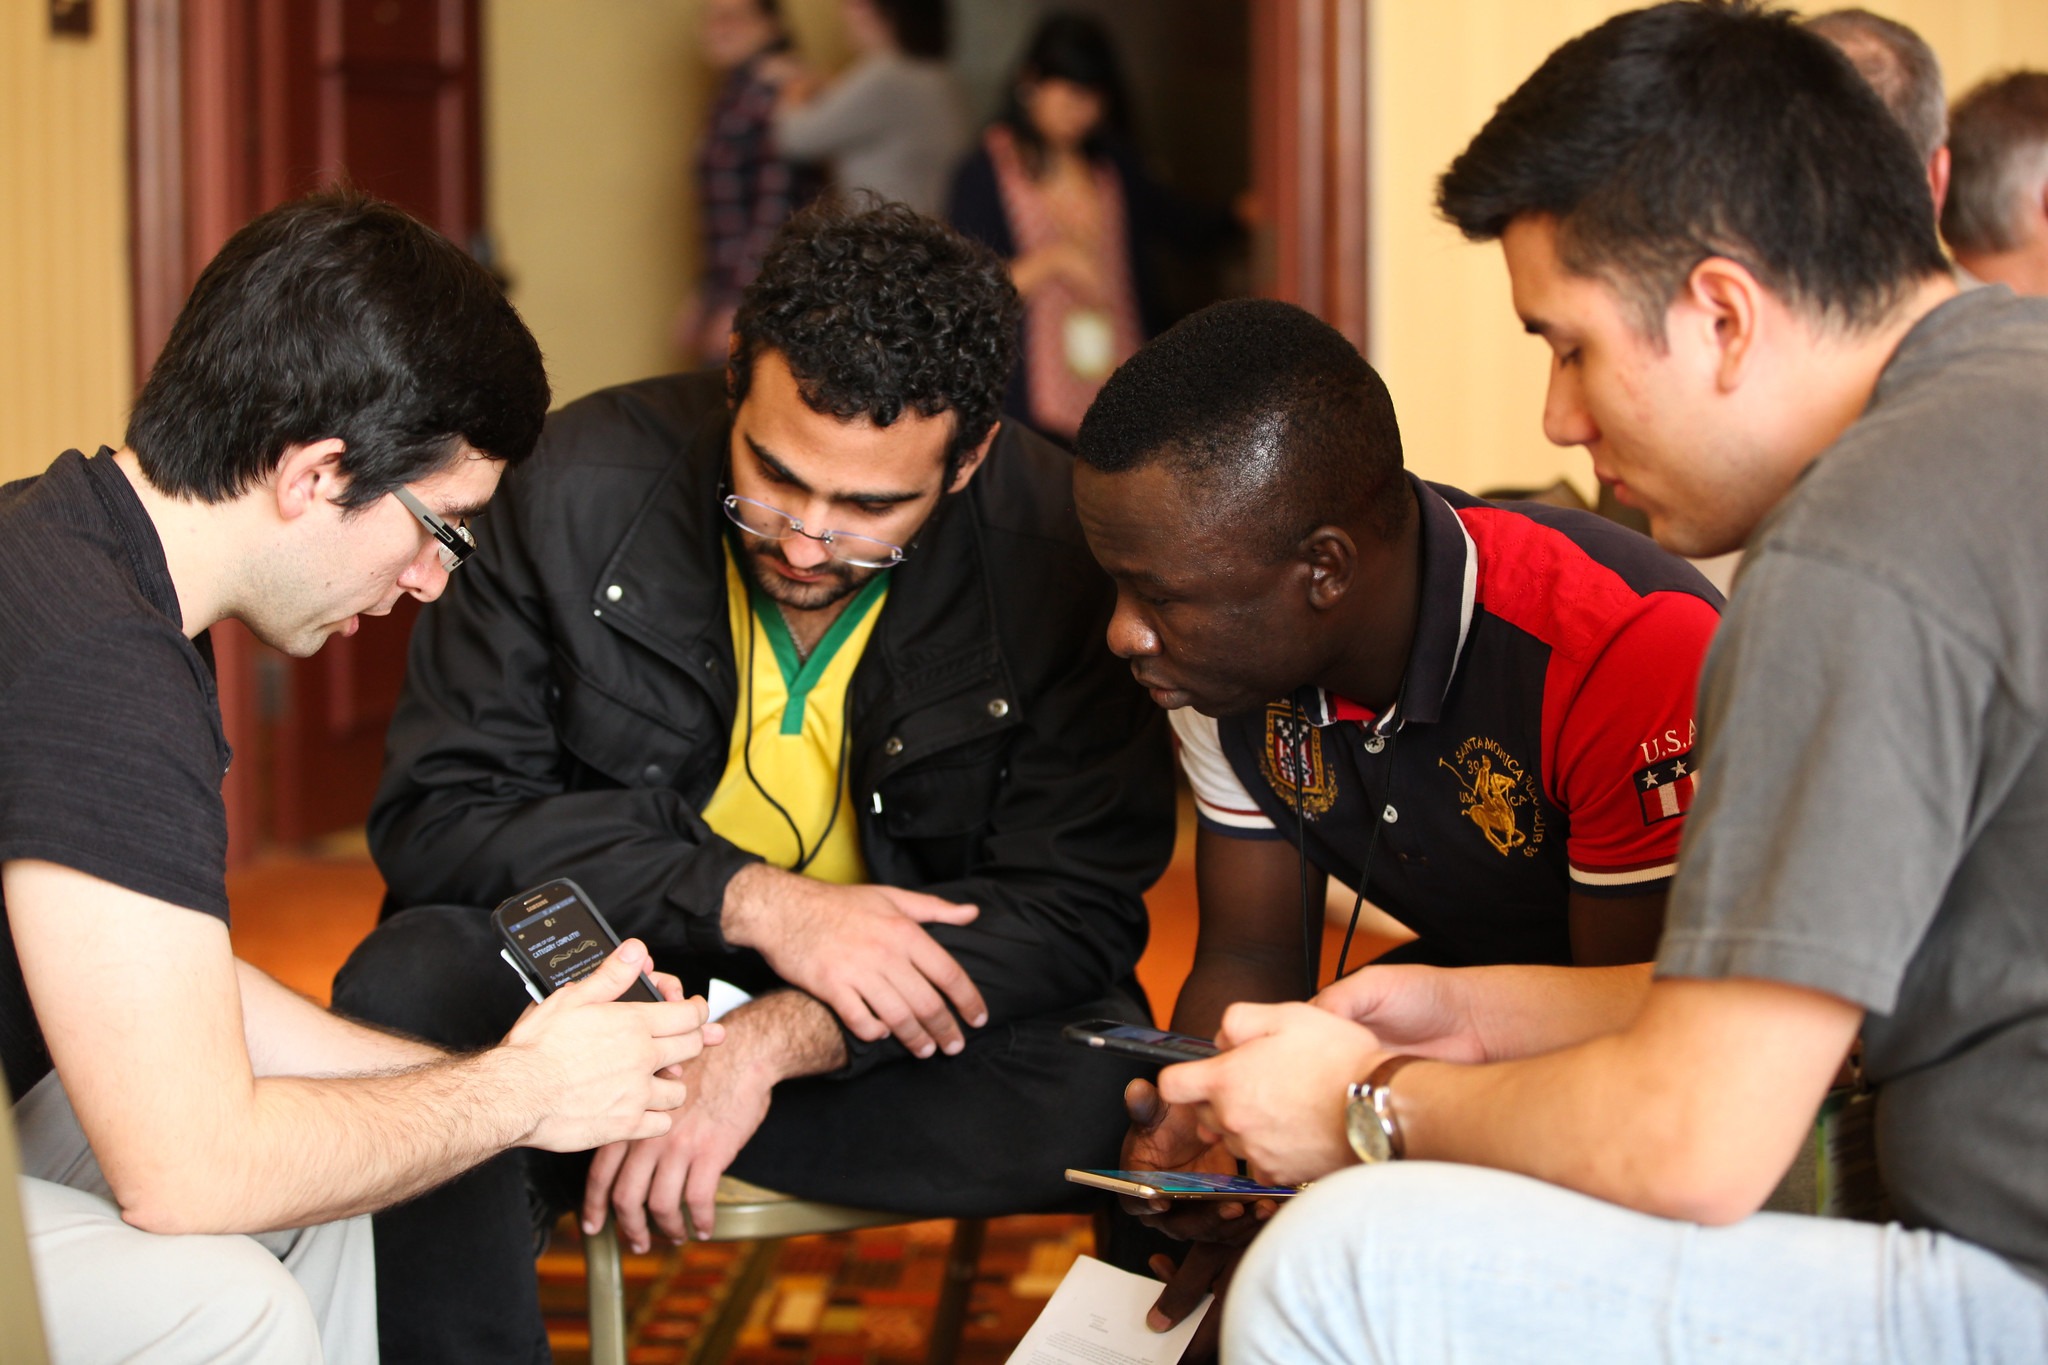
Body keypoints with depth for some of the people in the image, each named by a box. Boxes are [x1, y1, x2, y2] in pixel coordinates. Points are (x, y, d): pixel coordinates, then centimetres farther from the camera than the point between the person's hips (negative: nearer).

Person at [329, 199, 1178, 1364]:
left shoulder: (1059, 541, -15)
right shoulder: (587, 486, -14)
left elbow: (1076, 903, -14)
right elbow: (435, 811, -12)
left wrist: (777, 1041, -27)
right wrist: (752, 903, -24)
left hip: (899, 1004, 0)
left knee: (1109, 1086, -30)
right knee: (408, 995, -30)